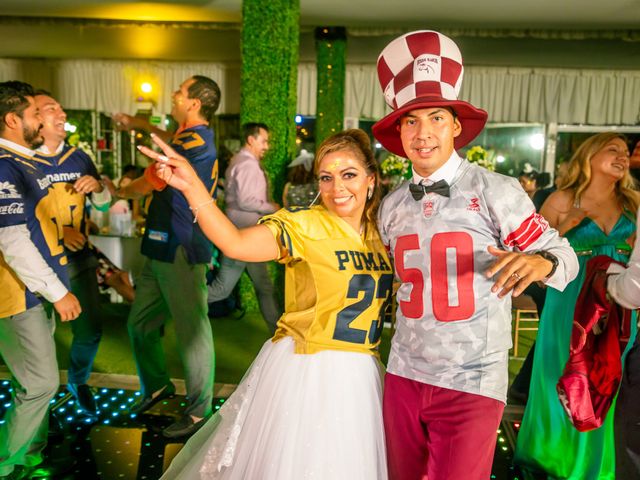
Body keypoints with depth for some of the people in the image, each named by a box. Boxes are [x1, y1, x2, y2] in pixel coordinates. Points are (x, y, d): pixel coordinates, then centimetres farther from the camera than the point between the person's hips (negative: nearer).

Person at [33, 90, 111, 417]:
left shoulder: (78, 157, 6)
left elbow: (103, 205, 13)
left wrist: (97, 187, -9)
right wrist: (57, 231, -22)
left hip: (79, 259, 4)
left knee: (90, 330, 9)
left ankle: (77, 381, 37)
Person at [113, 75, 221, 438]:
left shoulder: (191, 142, -17)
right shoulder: (199, 138, 12)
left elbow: (144, 187, -7)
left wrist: (118, 192, 14)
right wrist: (140, 124, 38)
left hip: (182, 253, -10)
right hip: (162, 250, 10)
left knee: (192, 331, 1)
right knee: (140, 322, 17)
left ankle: (200, 411, 14)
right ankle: (158, 385, 35)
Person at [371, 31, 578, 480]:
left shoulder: (496, 191, -10)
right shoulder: (392, 206, 5)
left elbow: (563, 254, -8)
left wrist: (539, 262, -28)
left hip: (472, 384, -4)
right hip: (404, 375, 5)